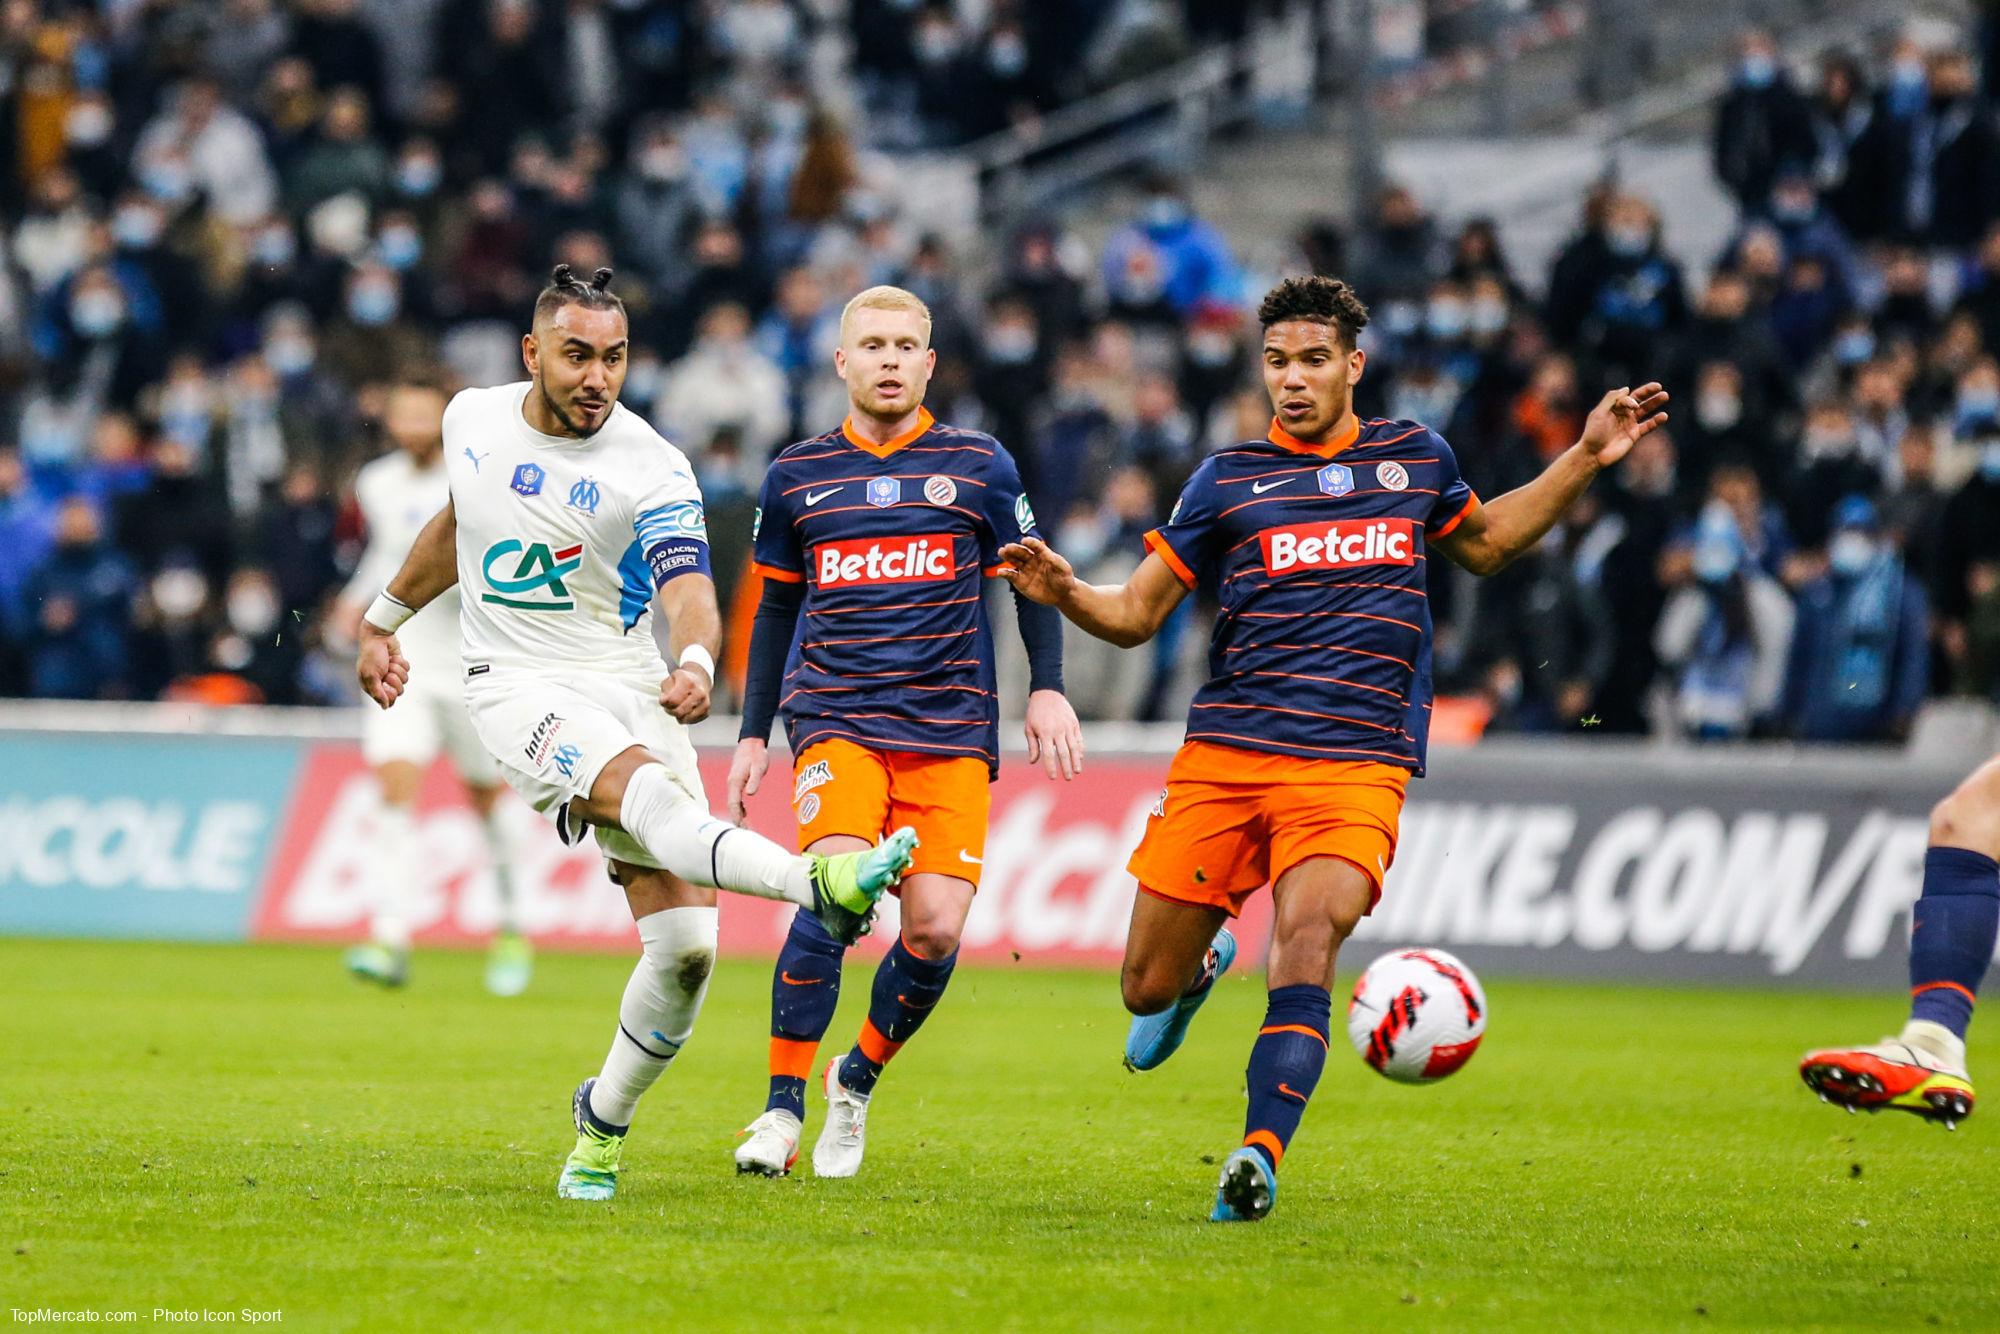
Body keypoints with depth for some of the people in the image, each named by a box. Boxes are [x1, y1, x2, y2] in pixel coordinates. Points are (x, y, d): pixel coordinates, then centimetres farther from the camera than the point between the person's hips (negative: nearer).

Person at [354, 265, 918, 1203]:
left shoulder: (650, 467, -8)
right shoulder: (473, 421, 2)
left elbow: (687, 589, -22)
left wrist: (696, 662, -44)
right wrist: (384, 619, 33)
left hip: (627, 689, 1)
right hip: (517, 691, -1)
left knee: (685, 946, -8)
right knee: (645, 788, -34)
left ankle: (602, 1123, 16)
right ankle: (820, 886, -59)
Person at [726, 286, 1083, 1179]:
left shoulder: (980, 467, 7)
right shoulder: (798, 476, 10)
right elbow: (777, 608, 20)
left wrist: (1047, 688, 2)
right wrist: (754, 733, 17)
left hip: (950, 733, 1)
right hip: (835, 720, -1)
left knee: (935, 929, -9)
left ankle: (858, 1080, 18)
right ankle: (783, 1107, -15)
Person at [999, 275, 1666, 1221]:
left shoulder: (1415, 457, 13)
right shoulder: (1230, 478, 7)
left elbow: (1484, 544, 34)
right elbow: (1135, 613, 8)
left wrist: (1587, 458, 26)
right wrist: (1061, 592, -13)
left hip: (1356, 766, -1)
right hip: (1224, 754, 1)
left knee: (1308, 938, -27)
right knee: (1149, 988, 3)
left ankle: (1259, 1159, -30)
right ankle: (1203, 966, 40)